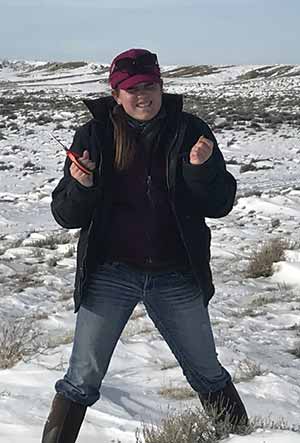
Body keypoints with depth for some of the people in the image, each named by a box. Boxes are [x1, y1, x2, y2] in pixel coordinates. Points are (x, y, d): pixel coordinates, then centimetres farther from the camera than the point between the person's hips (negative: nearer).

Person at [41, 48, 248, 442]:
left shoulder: (189, 132, -2)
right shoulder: (93, 136, -3)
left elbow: (219, 205, -2)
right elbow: (66, 216, -2)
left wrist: (201, 169, -21)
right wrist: (81, 186, -23)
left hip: (177, 276, 1)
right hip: (110, 274, -1)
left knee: (208, 374, 17)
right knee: (81, 382, 2)